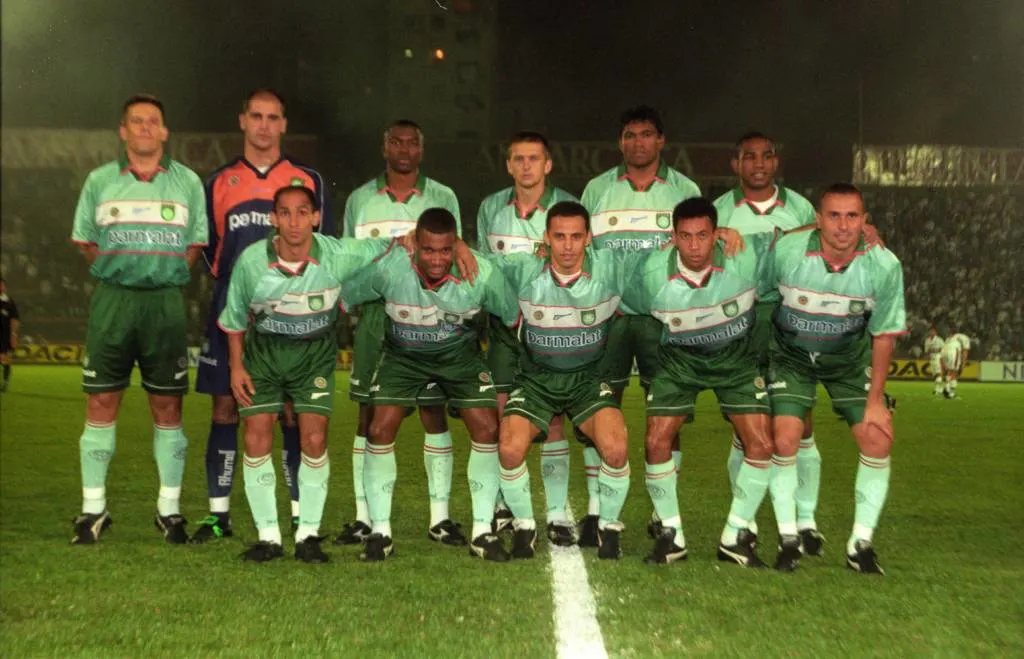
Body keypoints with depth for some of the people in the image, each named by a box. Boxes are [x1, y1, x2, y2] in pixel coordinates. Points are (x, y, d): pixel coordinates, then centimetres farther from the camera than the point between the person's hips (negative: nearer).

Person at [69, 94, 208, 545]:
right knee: (100, 403, 1)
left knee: (168, 406, 2)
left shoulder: (187, 182, 7)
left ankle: (170, 509, 12)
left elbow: (197, 242, 10)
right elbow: (84, 239, 14)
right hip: (111, 301, 0)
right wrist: (115, 270, 3)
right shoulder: (99, 181, 8)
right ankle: (93, 509, 11)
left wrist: (164, 273, -1)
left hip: (165, 301, 0)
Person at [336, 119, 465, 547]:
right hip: (375, 317, 1)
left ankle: (439, 517, 8)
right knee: (370, 416, 3)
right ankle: (364, 517, 11)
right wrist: (351, 308, 0)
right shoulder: (359, 200, 10)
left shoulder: (443, 198, 7)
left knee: (434, 414, 0)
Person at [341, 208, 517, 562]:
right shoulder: (388, 268, -29)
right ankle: (380, 531, 4)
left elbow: (513, 316, -11)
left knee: (487, 430, -11)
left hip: (461, 354, 0)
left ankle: (482, 532, 3)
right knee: (380, 430, -13)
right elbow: (342, 297, -12)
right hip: (403, 355, 0)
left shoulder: (482, 274, -28)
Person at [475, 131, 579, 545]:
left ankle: (558, 514, 3)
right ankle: (505, 504, 19)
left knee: (551, 419, -4)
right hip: (504, 323, 3)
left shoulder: (568, 207, -5)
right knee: (502, 414, 4)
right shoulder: (490, 208, 7)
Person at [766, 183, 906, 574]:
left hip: (851, 359, 2)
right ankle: (788, 539, 4)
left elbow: (884, 335, -10)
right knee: (785, 440, -14)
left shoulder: (885, 266, -23)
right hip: (791, 355, -1)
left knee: (877, 440, -9)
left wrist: (875, 399, -8)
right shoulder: (786, 251, -28)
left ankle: (861, 544, 7)